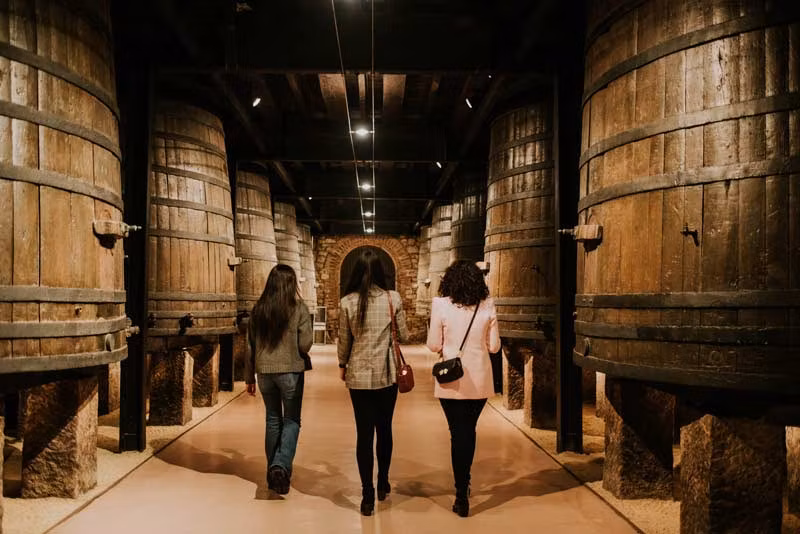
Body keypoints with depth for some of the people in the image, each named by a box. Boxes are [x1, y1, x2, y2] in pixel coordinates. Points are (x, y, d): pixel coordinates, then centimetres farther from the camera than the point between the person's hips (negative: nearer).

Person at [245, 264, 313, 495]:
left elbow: (250, 344, 7)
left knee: (273, 419, 17)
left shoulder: (258, 309, 3)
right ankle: (281, 466, -11)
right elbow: (305, 344, -11)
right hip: (290, 370, -4)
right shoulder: (299, 308, -8)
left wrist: (249, 376, 14)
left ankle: (273, 471, 23)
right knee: (291, 420, 7)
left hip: (264, 371, 4)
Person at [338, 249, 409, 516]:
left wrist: (342, 365, 18)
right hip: (387, 374, 1)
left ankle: (368, 496, 7)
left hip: (358, 375, 0)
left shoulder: (347, 302, -6)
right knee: (384, 430, 17)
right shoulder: (393, 298, -6)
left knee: (364, 434, 5)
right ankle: (383, 484, 31)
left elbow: (344, 340, 2)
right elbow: (403, 336, 1)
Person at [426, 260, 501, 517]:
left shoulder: (441, 304, -11)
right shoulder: (487, 306, -4)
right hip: (480, 380, 3)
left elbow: (434, 345, -8)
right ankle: (464, 483, 36)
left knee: (458, 433, 7)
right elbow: (494, 346, 0)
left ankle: (462, 495, 9)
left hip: (452, 380, -2)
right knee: (469, 431, 20)